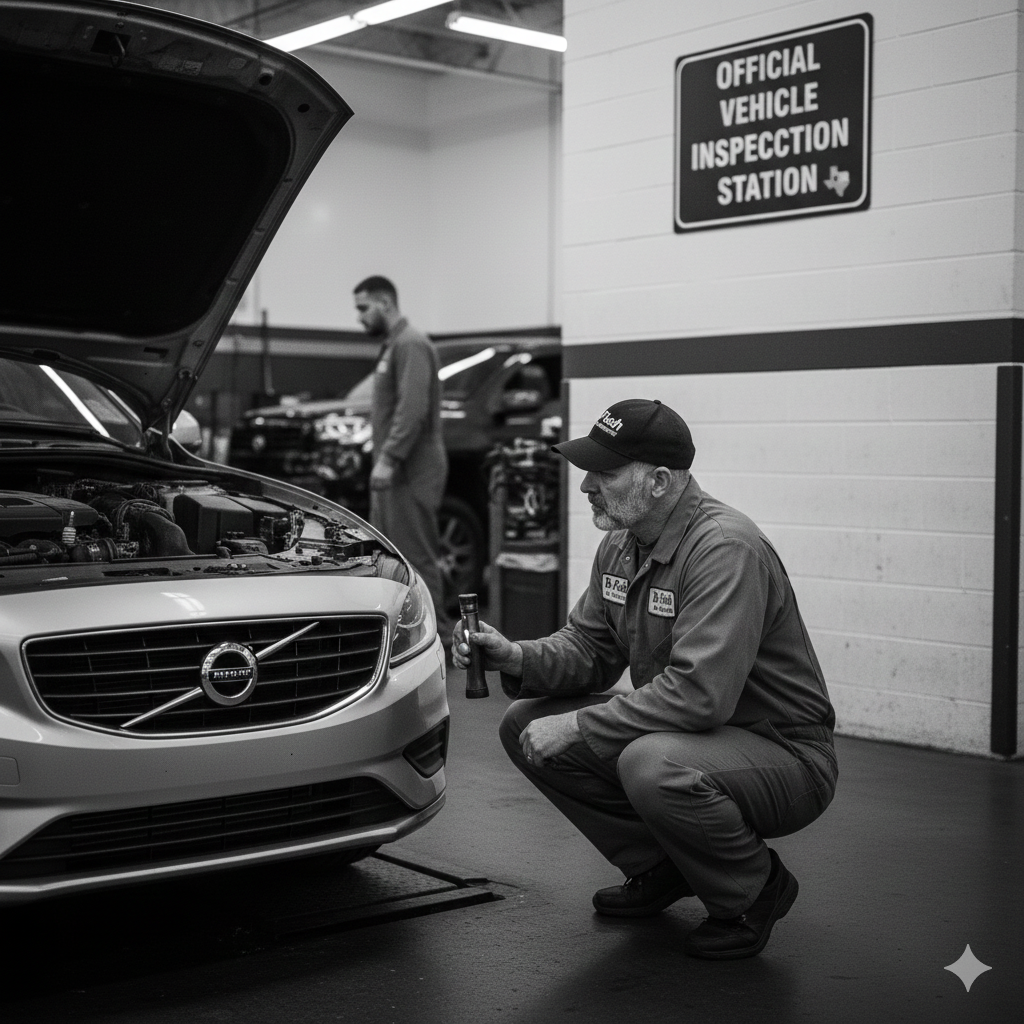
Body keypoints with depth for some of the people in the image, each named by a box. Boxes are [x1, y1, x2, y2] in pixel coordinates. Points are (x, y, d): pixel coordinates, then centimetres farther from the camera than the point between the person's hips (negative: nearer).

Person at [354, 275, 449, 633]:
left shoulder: (411, 344, -11)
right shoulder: (391, 346, 21)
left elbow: (413, 409, -22)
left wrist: (389, 459, -25)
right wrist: (383, 458, 17)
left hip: (412, 472, -10)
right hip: (393, 472, 10)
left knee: (417, 557, -9)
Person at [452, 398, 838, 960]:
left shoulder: (725, 549, -26)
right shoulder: (621, 545, 3)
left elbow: (699, 694, -34)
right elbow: (588, 647, 9)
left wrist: (579, 726, -27)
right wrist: (516, 658, -12)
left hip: (785, 755, -9)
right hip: (684, 733, 9)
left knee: (652, 766, -38)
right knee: (526, 726, -2)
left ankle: (755, 893, -6)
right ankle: (659, 867, 13)